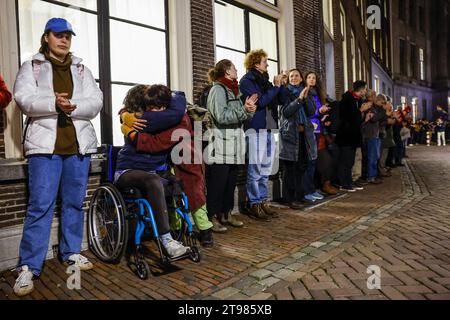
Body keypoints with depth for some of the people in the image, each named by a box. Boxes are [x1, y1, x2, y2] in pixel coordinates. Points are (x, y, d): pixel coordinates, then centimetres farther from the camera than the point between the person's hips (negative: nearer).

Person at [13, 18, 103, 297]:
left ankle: (71, 252, 23)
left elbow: (96, 103, 4)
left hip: (79, 145, 3)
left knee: (75, 202, 9)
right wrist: (54, 104, -23)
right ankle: (28, 266, 1)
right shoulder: (31, 67, 11)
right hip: (45, 144, -3)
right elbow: (23, 99, -6)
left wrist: (73, 106, -15)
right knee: (40, 205, -7)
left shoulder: (82, 70, 17)